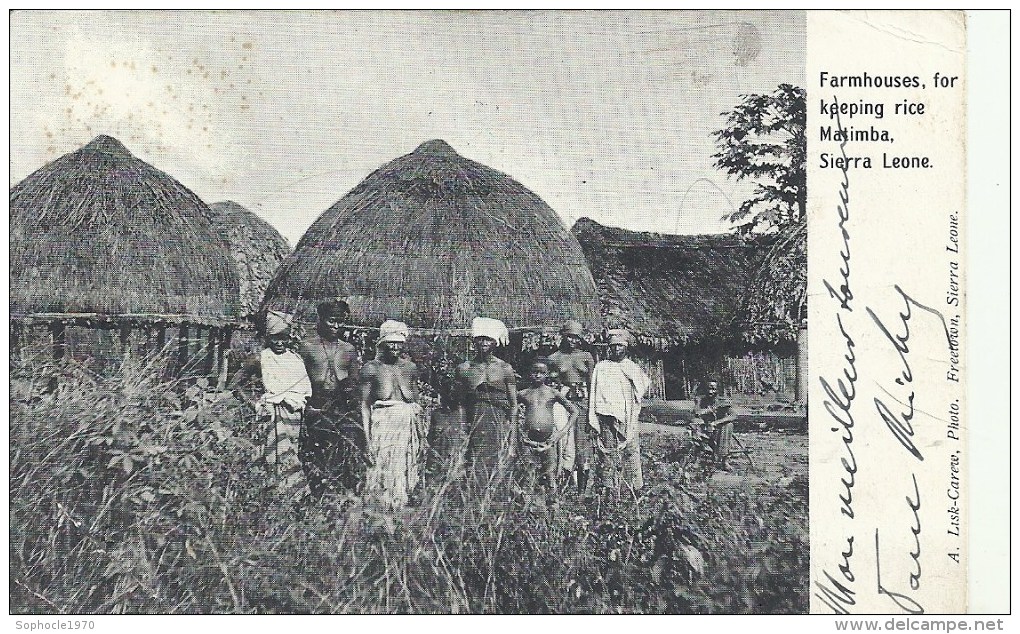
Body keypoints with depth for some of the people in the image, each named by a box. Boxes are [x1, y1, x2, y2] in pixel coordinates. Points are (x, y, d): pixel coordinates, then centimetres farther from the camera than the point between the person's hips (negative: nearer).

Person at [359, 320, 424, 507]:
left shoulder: (410, 368, 11)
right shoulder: (371, 368, 0)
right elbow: (364, 404, -1)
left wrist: (420, 435, 11)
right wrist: (367, 438, -8)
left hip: (408, 425, 4)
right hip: (382, 424, -3)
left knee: (404, 476, 4)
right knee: (382, 474, -6)